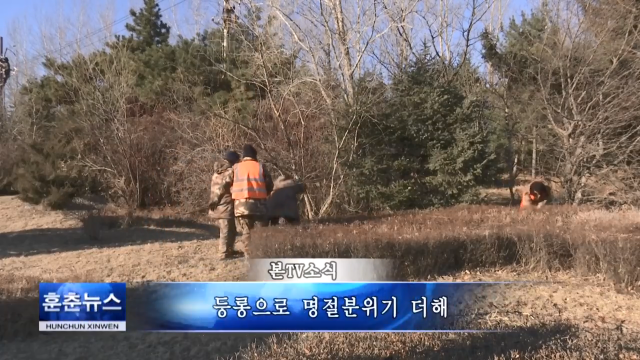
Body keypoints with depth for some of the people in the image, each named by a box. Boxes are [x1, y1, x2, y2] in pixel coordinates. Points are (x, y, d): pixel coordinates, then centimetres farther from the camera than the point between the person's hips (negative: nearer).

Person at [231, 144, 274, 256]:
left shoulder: (235, 168, 5)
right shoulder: (260, 167, 5)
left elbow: (230, 185, 5)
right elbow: (270, 185, 7)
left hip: (241, 204, 0)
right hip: (258, 203, 0)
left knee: (245, 232, 4)